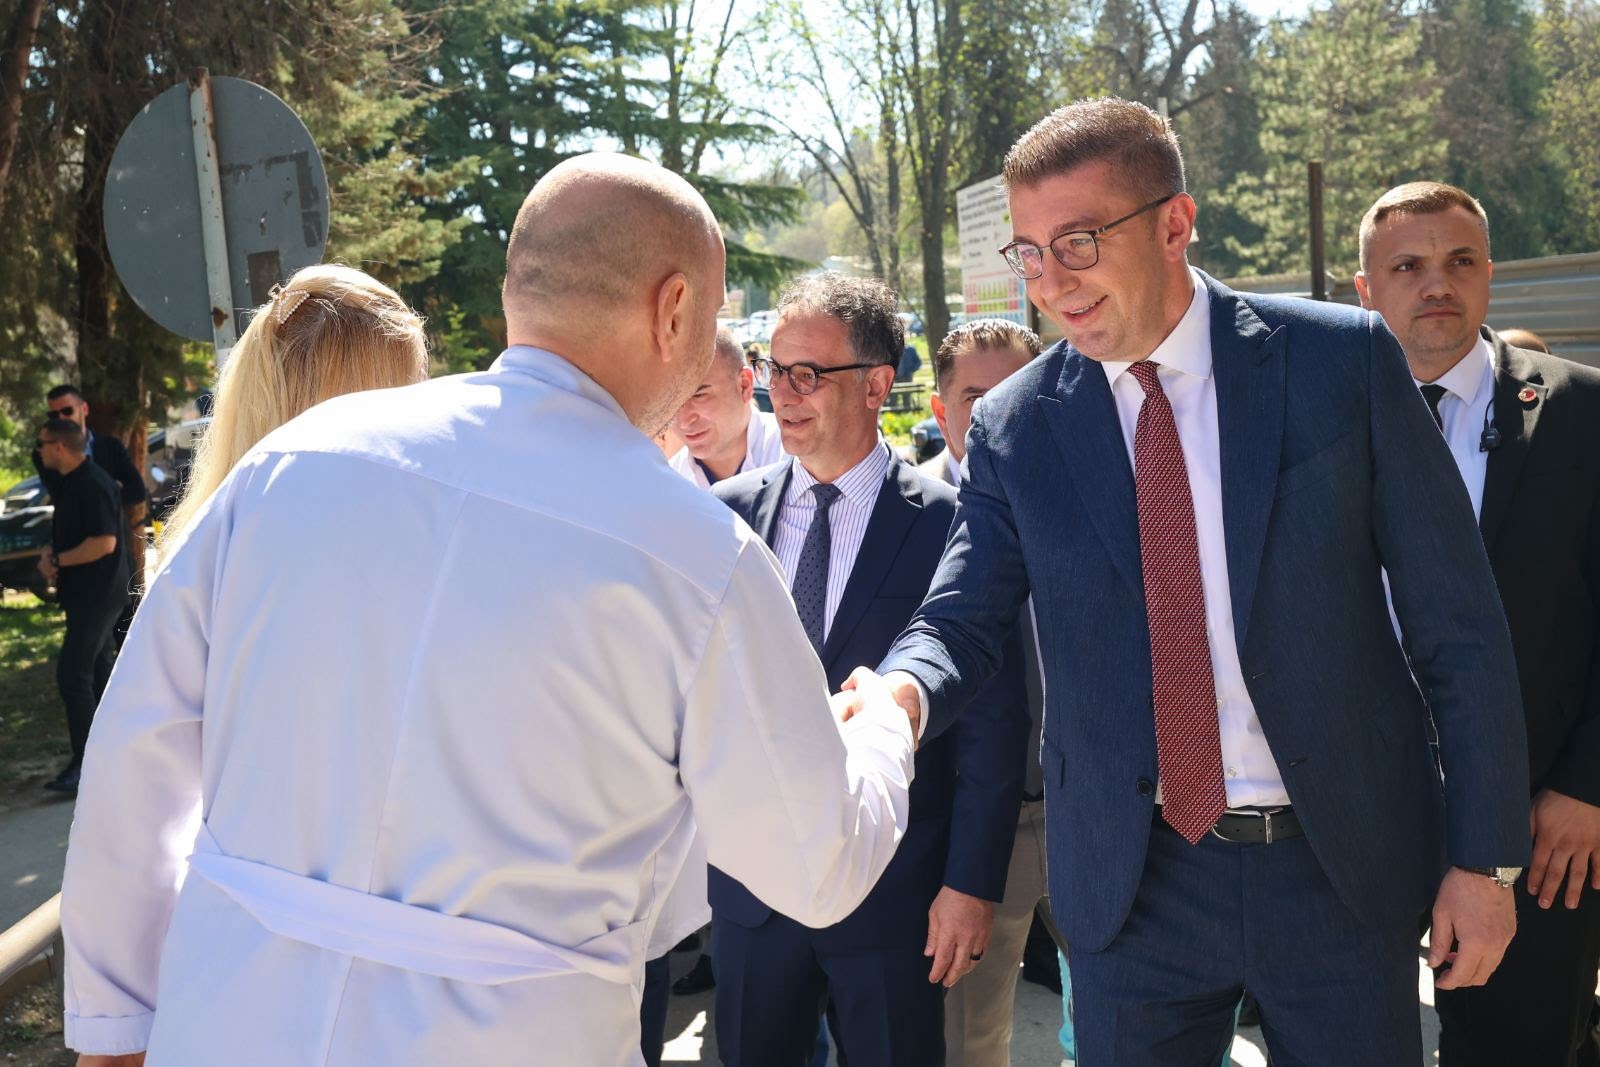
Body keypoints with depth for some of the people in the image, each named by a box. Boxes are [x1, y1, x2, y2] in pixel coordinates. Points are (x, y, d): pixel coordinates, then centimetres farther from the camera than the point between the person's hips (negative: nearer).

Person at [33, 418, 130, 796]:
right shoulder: (68, 483, 13)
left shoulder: (93, 485, -20)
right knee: (97, 671, 17)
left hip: (98, 594, -10)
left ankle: (84, 765, -10)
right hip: (86, 593, 10)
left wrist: (57, 560, -16)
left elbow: (104, 542, -27)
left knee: (72, 674, -12)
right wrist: (48, 556, 0)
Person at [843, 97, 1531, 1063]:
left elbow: (1455, 622, -3)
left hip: (1343, 872, 0)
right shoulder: (1014, 428, -2)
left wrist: (1484, 857, -2)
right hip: (1133, 884, 1)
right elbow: (962, 621, -2)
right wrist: (899, 694, -25)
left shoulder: (1342, 358, -7)